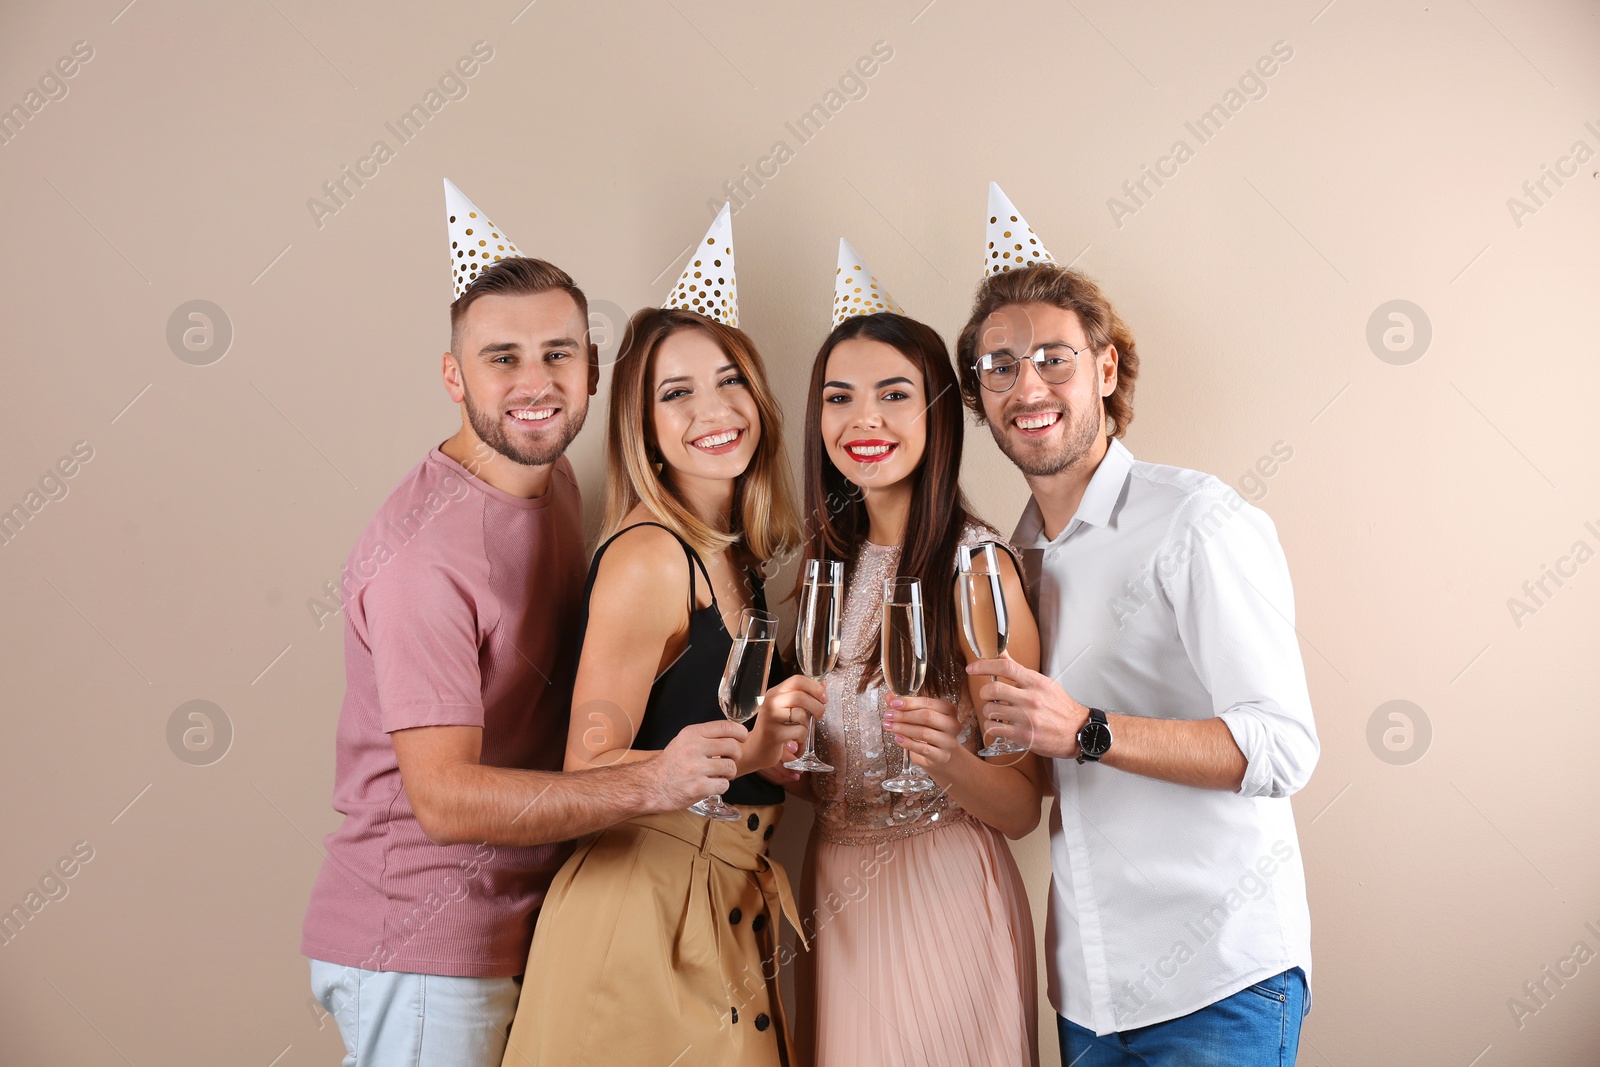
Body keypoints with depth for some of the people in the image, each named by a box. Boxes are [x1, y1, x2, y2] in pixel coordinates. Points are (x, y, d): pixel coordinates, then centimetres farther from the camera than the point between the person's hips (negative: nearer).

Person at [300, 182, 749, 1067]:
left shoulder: (553, 479, 5)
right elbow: (445, 796, -28)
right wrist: (649, 783, -38)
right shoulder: (427, 549, -23)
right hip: (420, 954, -8)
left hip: (512, 927, 8)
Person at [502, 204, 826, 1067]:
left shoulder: (734, 558, 9)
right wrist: (741, 752, -30)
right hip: (641, 917, -8)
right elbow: (590, 768, -19)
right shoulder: (646, 558, -16)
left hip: (726, 912, 8)